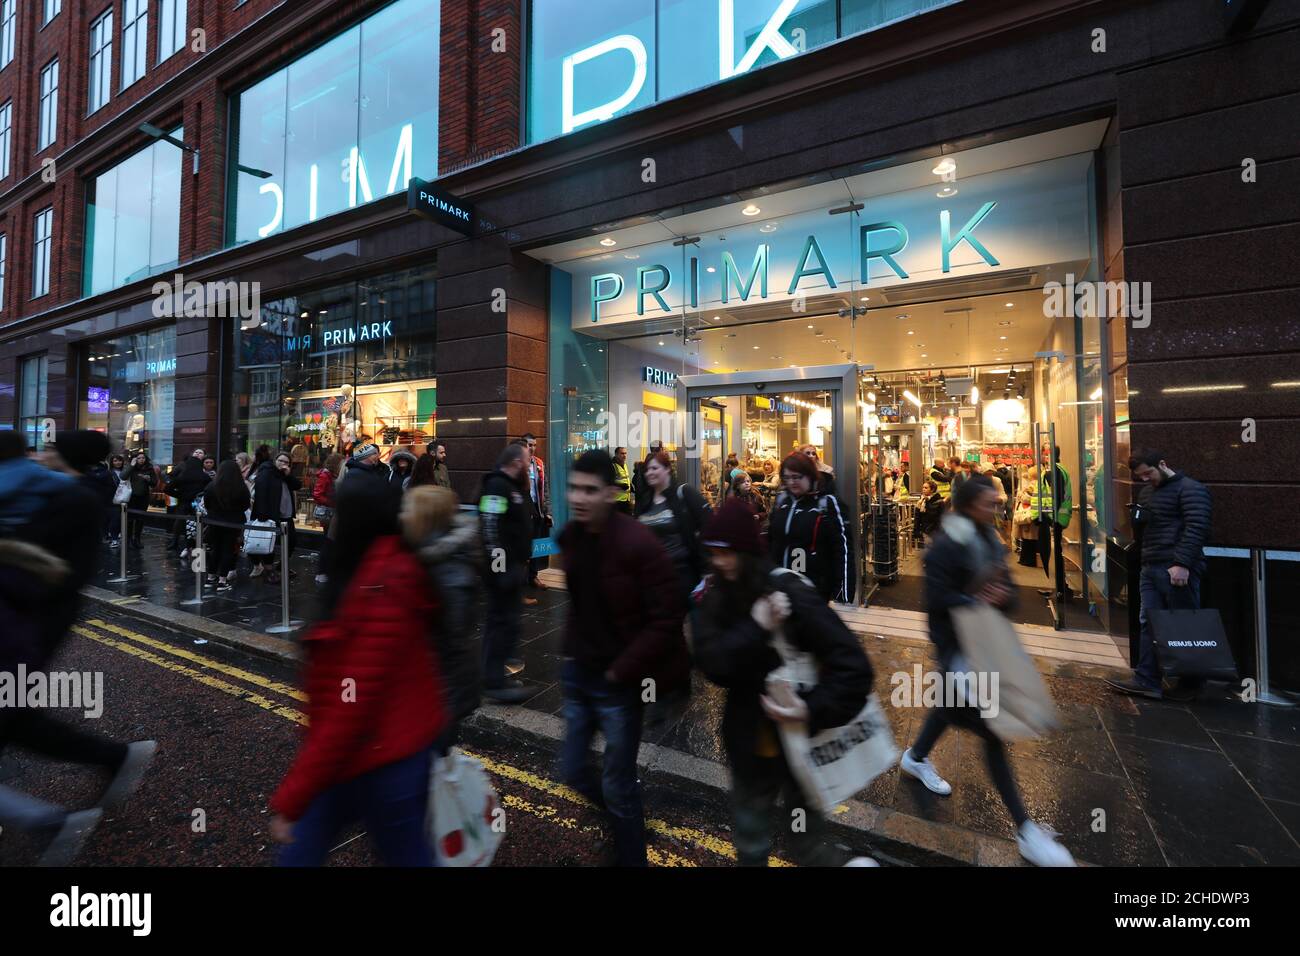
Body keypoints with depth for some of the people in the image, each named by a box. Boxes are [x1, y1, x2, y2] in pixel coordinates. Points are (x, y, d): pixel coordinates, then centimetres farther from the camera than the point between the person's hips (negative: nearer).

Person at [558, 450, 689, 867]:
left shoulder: (637, 543, -23)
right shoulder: (570, 537, -2)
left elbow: (667, 617, -21)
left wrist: (621, 669, -18)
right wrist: (571, 649, 8)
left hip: (617, 680, -6)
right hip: (577, 671, 7)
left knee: (617, 787, 9)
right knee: (572, 770, 20)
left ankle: (630, 855, 37)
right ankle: (624, 814, 49)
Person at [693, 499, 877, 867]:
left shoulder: (790, 591, -21)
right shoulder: (717, 595, -7)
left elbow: (853, 665, -20)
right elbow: (711, 663, -17)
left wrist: (816, 708, -29)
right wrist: (755, 629, -28)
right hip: (748, 741, 5)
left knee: (808, 843, 15)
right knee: (750, 842, 24)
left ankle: (844, 862, 43)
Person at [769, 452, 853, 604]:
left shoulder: (827, 503, -10)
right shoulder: (782, 500, 7)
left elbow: (842, 548, -12)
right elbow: (770, 540, 16)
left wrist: (843, 592, -15)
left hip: (815, 587, -5)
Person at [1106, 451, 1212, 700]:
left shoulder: (1190, 489, -5)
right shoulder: (1152, 492, 22)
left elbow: (1196, 528, -16)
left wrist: (1182, 563, -22)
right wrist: (1139, 517, 12)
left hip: (1176, 570, -8)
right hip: (1150, 568, 8)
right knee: (1148, 623, 2)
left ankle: (1190, 683, 13)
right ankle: (1147, 681, 3)